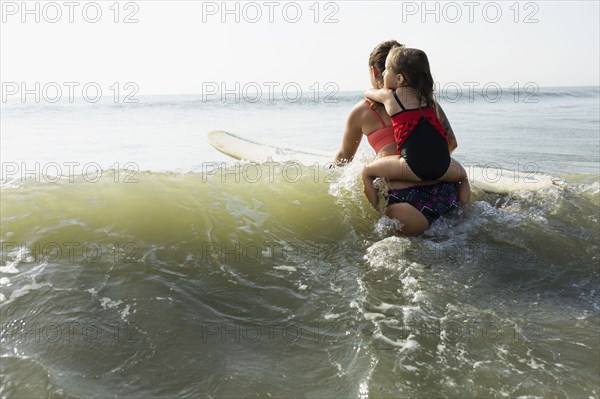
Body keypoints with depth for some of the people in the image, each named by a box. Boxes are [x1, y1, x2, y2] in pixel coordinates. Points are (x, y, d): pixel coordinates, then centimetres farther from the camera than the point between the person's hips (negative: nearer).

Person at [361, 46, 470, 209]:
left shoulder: (389, 96, 8)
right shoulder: (427, 95, 20)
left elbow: (368, 92, 31)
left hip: (414, 167, -4)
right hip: (443, 167, 5)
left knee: (367, 173, 12)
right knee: (462, 176, 36)